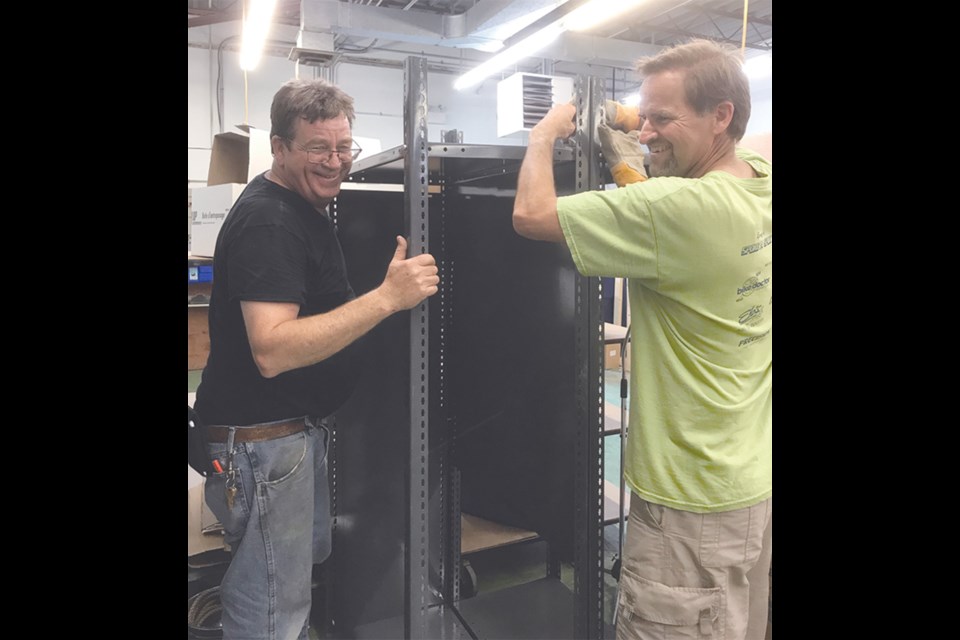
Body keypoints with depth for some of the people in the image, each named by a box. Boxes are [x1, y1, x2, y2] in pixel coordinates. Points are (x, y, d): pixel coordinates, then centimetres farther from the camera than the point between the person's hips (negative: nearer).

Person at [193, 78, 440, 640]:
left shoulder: (305, 206, 11)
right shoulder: (268, 222, -21)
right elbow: (272, 350, -32)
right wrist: (388, 297, -35)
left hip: (300, 424, 11)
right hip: (263, 435, -10)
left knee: (310, 558, 26)